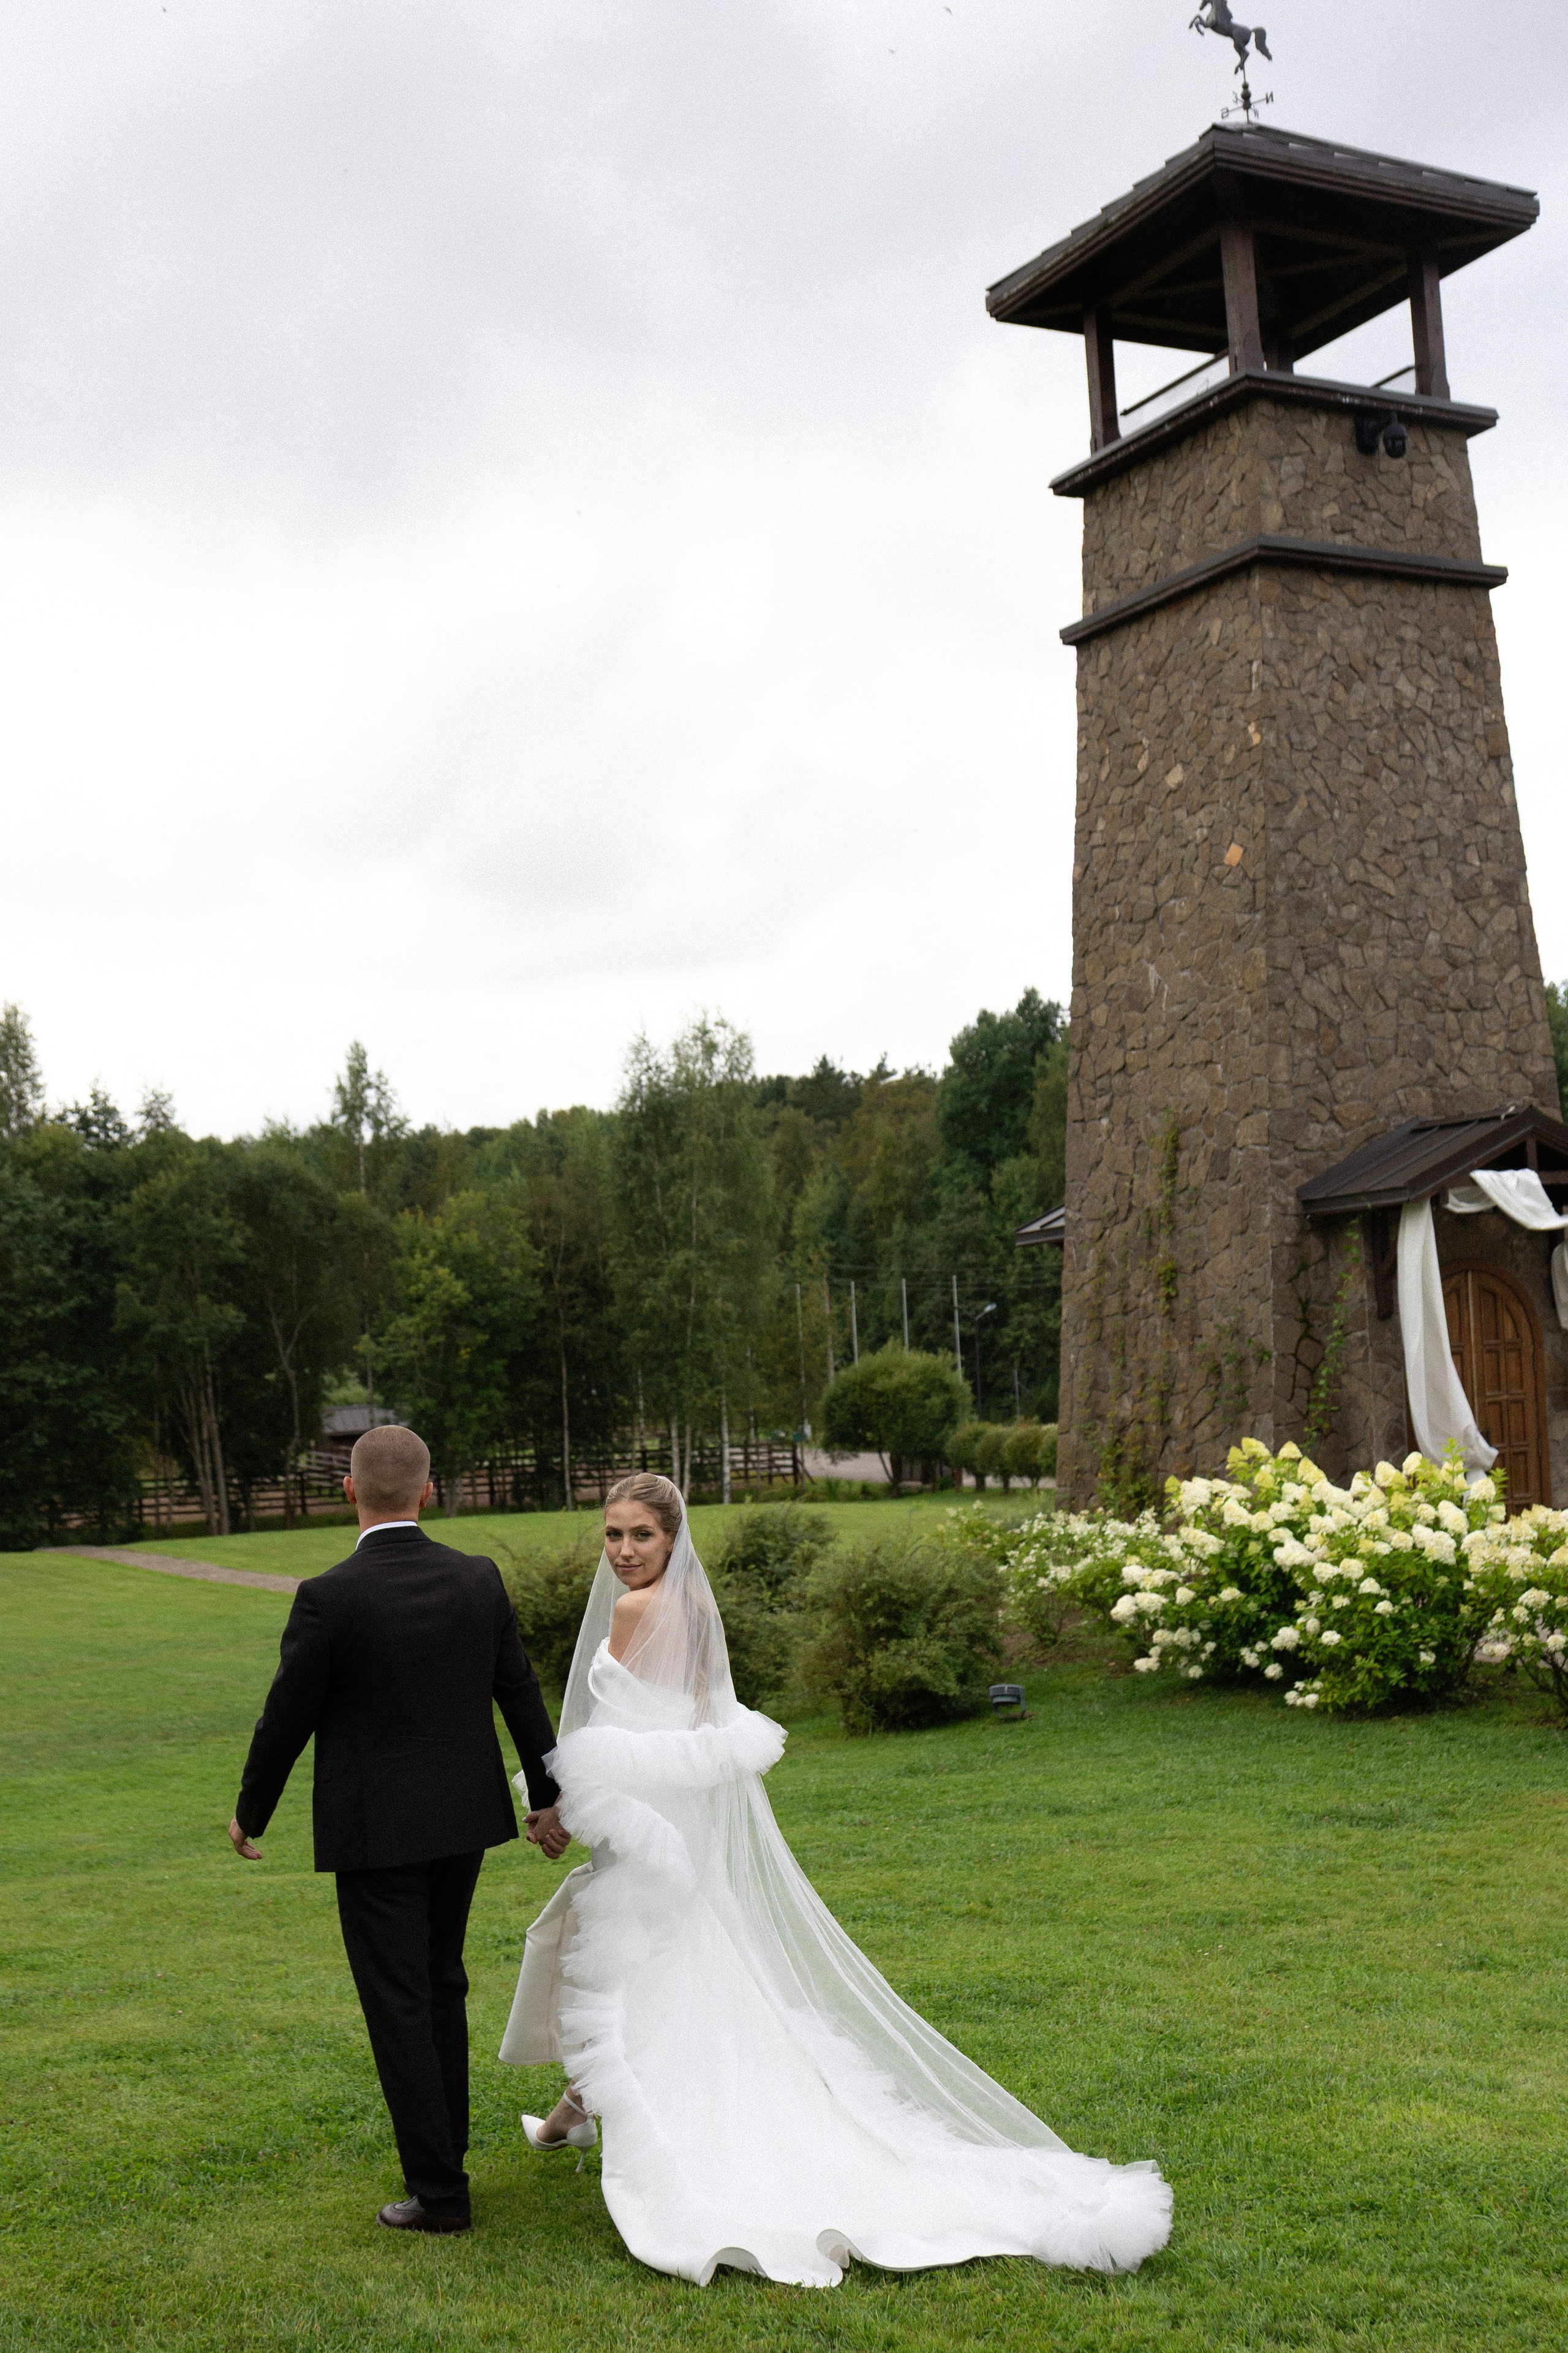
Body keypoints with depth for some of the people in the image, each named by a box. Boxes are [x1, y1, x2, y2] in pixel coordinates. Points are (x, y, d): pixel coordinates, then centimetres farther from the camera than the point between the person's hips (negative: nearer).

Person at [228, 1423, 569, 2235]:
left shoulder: (328, 1598, -18)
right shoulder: (479, 1579, -3)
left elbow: (287, 1719, -10)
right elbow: (521, 1693, 5)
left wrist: (249, 1813, 6)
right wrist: (547, 1795, 17)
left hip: (374, 1832, -5)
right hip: (463, 1818, 5)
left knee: (399, 2006, 4)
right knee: (441, 1985, 21)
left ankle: (438, 2190, 9)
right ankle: (444, 2148, 32)